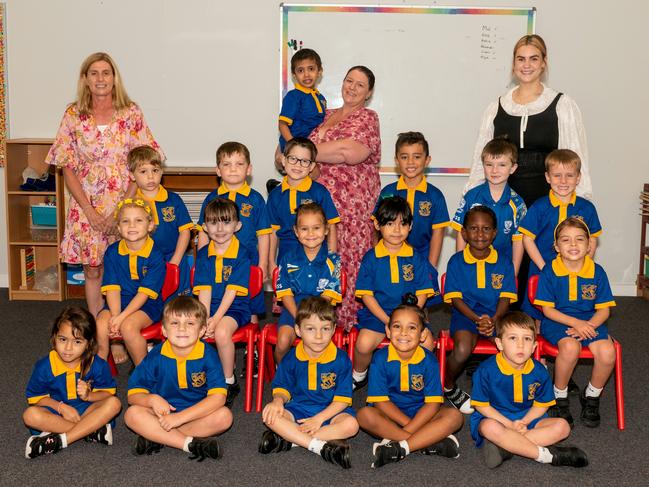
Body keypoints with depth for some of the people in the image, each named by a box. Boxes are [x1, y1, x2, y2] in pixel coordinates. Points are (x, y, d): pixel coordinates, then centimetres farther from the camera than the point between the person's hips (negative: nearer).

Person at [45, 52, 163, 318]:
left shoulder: (131, 113, -2)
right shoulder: (73, 114, 2)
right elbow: (68, 168, 2)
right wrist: (90, 211, -7)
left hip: (124, 204, -1)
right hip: (87, 205, 1)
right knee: (92, 270, 8)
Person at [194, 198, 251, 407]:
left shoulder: (241, 255, -5)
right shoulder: (203, 254, 8)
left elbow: (232, 291, -12)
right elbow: (204, 290, 0)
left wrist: (216, 319, -21)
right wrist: (204, 319, -14)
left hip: (234, 308, -4)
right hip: (207, 307, 4)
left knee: (221, 333, -33)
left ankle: (230, 382, -11)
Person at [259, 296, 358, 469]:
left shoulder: (341, 359, -7)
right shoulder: (291, 359, -1)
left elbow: (343, 399, -7)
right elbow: (283, 388, 8)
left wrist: (319, 418, -19)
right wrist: (278, 400, -17)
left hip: (329, 411, -1)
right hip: (298, 409, 1)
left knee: (351, 424, -32)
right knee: (270, 416, -27)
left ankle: (288, 439, -28)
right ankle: (321, 446, -32)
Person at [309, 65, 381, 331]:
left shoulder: (367, 118, -1)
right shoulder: (327, 115, 21)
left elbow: (351, 152, -19)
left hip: (352, 205, -6)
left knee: (347, 258, -6)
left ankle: (346, 319, 3)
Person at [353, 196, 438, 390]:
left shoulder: (417, 258, 5)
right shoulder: (371, 258, 1)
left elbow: (421, 295, 3)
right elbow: (366, 295, -2)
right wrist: (387, 321, -13)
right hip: (377, 314, -1)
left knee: (427, 343, -24)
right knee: (364, 344, -27)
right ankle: (358, 376, 6)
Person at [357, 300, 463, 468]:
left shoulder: (428, 360, -11)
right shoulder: (381, 358, -12)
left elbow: (433, 402, -14)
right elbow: (380, 400, -13)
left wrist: (408, 430, -25)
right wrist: (409, 423, -22)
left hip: (420, 413, 1)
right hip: (390, 415, -1)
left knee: (454, 416, -23)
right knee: (365, 415, -31)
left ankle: (398, 448, -30)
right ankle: (431, 441, -28)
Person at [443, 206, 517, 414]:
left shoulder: (504, 262, 6)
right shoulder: (456, 262, 1)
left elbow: (505, 297, 1)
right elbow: (455, 298, -4)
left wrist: (493, 320, -18)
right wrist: (477, 319, -19)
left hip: (496, 316, 2)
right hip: (465, 315, -2)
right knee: (462, 350, -32)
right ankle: (449, 387, 2)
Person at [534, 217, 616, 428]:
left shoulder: (597, 272, 0)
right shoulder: (550, 272, -6)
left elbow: (604, 310, 2)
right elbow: (548, 310, -6)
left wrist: (588, 326, -17)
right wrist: (576, 323, -18)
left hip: (590, 322, 3)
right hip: (557, 322, -3)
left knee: (607, 352, -25)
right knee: (570, 347, -35)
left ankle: (591, 396, 5)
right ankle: (560, 396, -8)